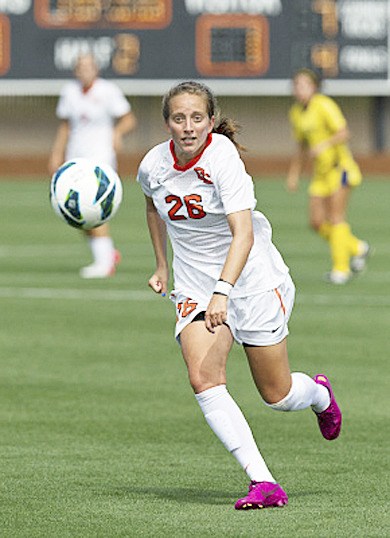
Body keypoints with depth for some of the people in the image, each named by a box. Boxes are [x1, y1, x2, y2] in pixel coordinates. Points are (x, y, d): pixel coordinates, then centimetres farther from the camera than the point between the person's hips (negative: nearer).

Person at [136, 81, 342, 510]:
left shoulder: (223, 159, -24)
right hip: (195, 287, 4)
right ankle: (262, 483, -21)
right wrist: (162, 266, 17)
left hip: (252, 279, -4)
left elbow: (243, 234, -35)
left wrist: (223, 291, -48)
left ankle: (319, 394, 43)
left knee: (277, 396, 4)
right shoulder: (153, 165, -8)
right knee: (203, 378, -21)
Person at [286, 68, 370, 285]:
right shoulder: (296, 112, 11)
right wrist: (294, 173, 20)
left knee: (336, 218, -10)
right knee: (317, 222, 1)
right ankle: (357, 249, 20)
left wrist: (324, 145, -34)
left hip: (339, 167, -7)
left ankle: (341, 268, -3)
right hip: (320, 171, 7)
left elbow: (344, 133, -20)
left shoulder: (324, 105, -12)